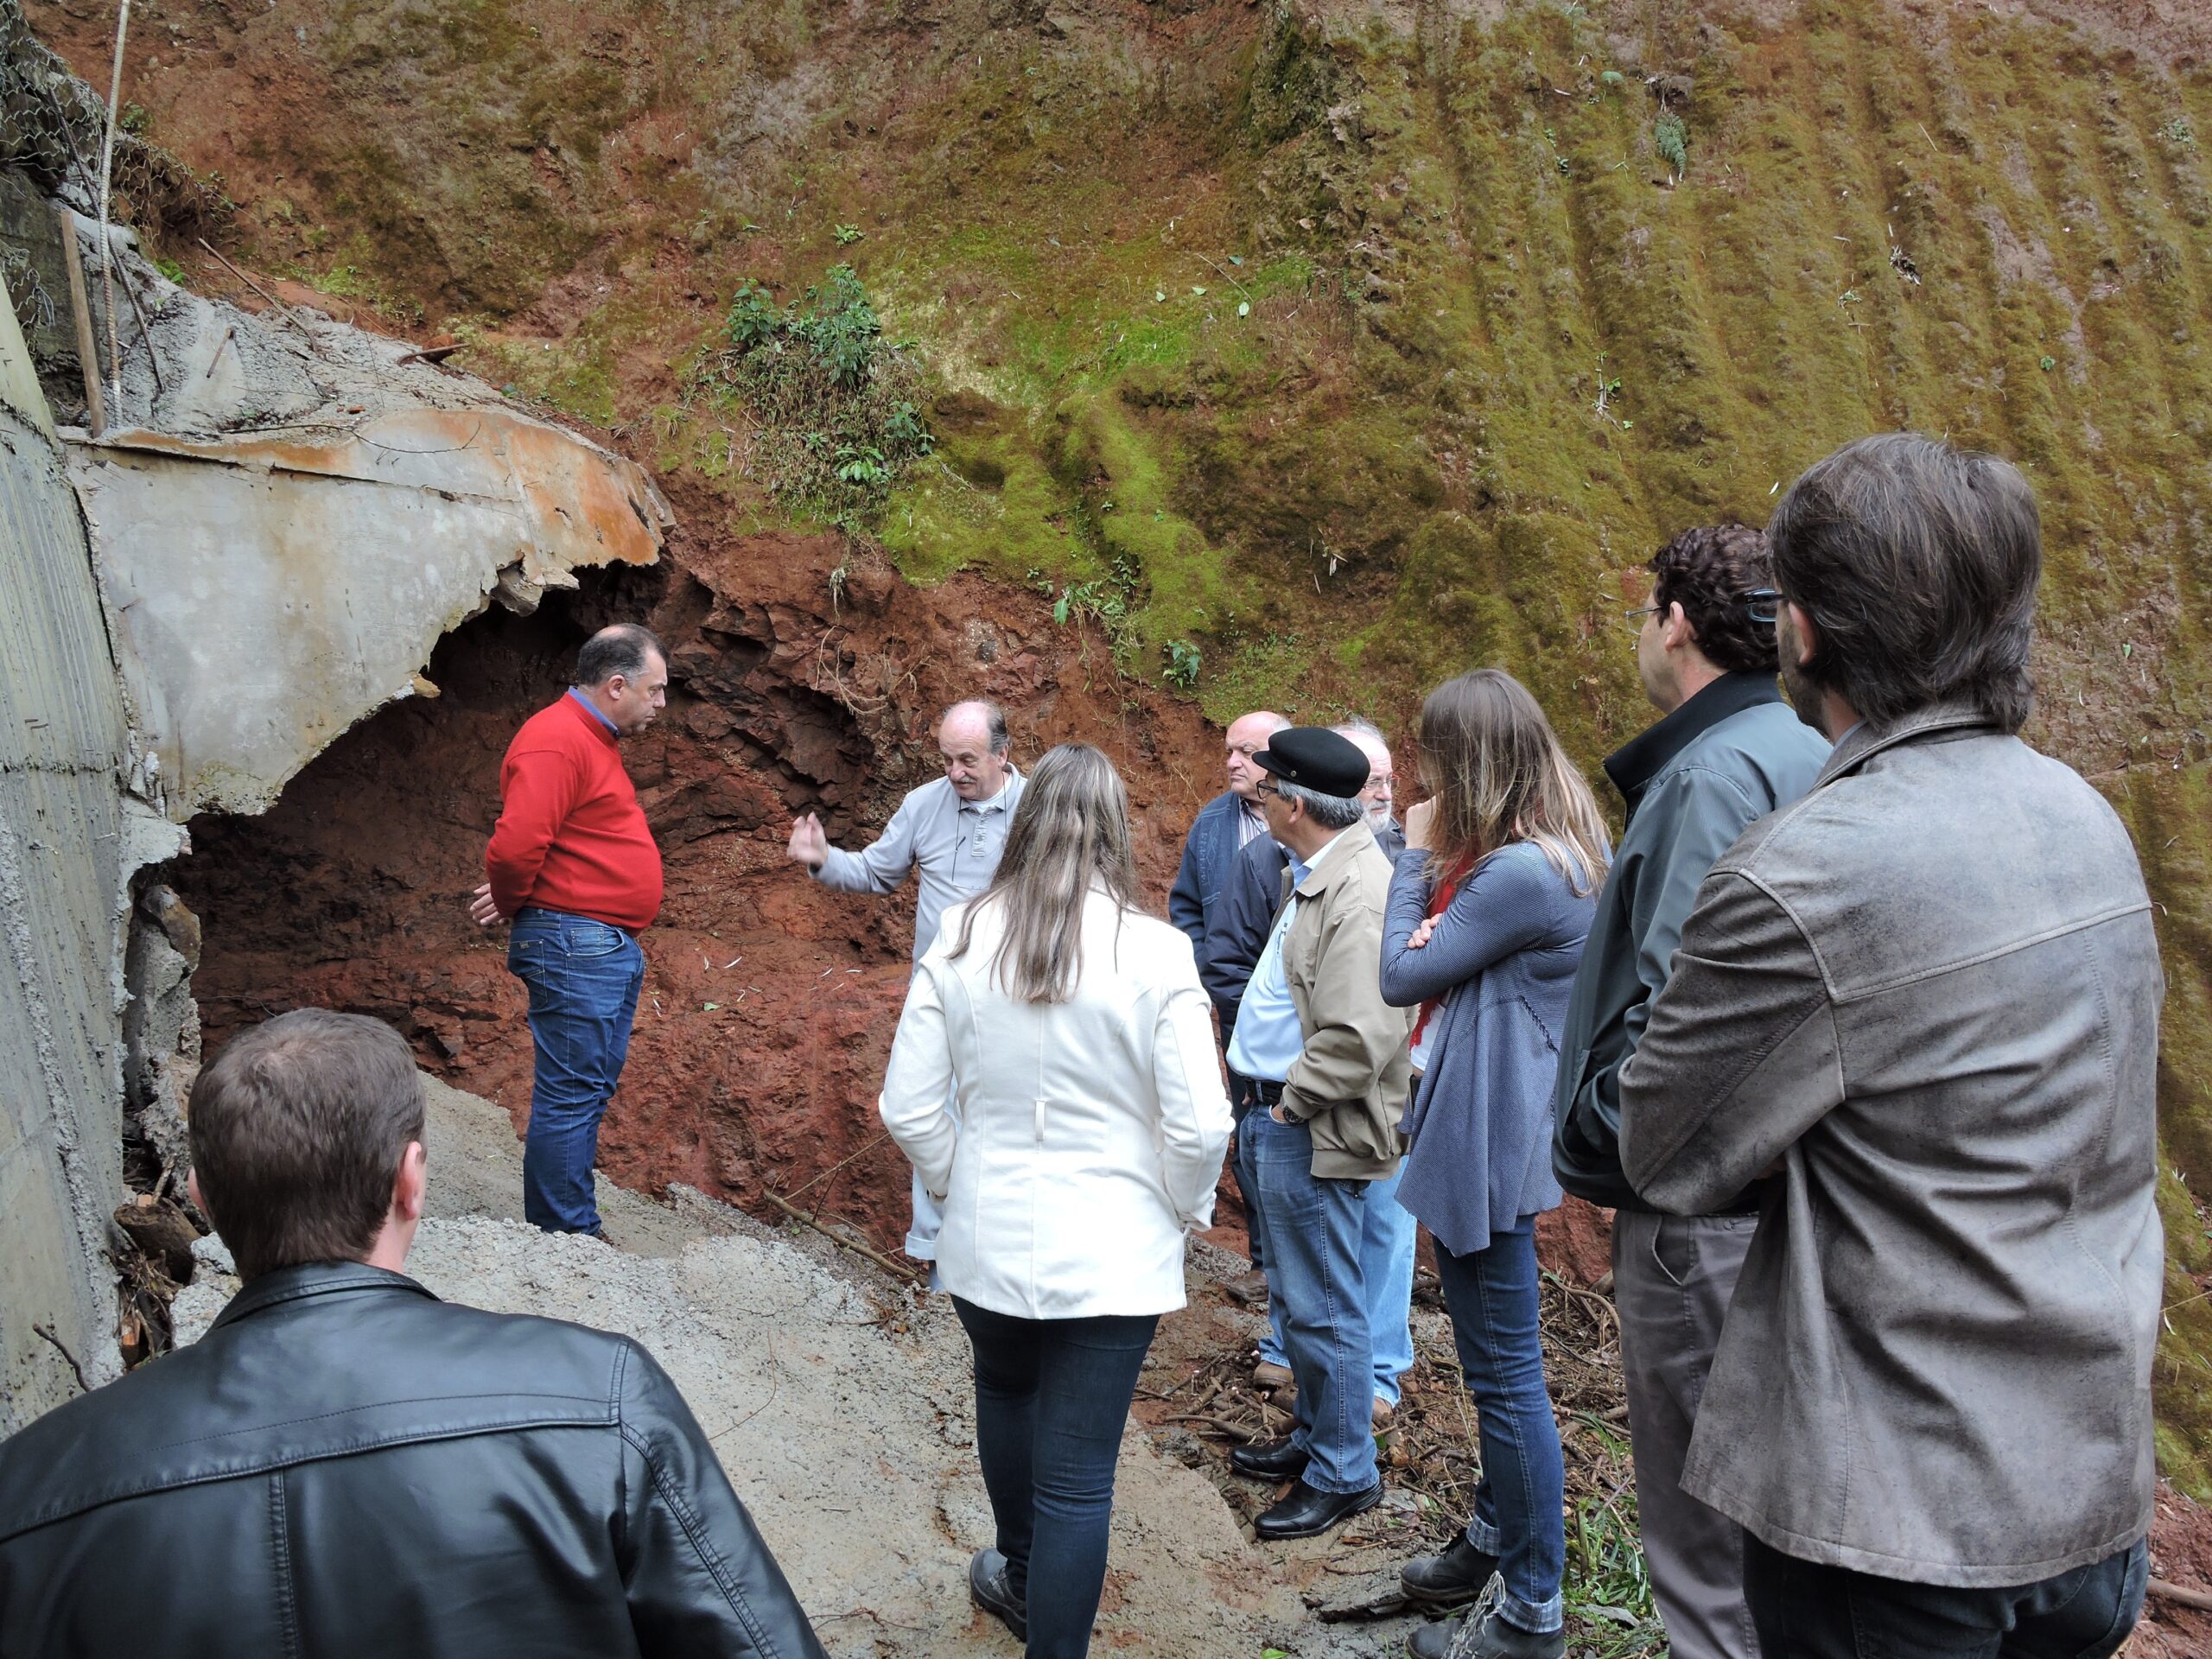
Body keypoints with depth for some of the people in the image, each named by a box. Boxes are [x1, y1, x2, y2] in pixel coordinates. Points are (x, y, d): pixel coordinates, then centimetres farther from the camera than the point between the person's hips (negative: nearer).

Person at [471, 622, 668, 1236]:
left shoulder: (592, 739, 18)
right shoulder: (556, 742, -16)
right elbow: (514, 846, -25)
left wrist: (514, 901, 10)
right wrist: (510, 905, -6)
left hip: (611, 948, 11)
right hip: (575, 947, -11)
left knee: (592, 1090, 15)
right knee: (569, 1096, -5)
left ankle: (576, 1228, 24)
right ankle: (565, 1240, 2)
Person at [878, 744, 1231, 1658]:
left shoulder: (958, 943, -8)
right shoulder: (1155, 954, -16)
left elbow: (908, 1109, -4)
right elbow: (1199, 1128, -15)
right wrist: (1184, 1210, 4)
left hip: (987, 1240, 4)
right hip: (1112, 1255, -3)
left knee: (1006, 1391, 30)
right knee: (1078, 1476, 7)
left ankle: (1022, 1576, 52)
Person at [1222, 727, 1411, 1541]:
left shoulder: (1359, 895, -24)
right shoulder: (1308, 875, 9)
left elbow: (1360, 1039, -28)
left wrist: (1291, 1104, -16)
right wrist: (1267, 1099, 13)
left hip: (1316, 1133, -10)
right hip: (1278, 1113, 10)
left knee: (1321, 1307, 2)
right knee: (1297, 1295, 22)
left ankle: (1343, 1473, 18)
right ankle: (1314, 1433, 39)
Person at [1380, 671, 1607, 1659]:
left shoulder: (1519, 873, -24)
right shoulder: (1556, 851, 8)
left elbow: (1401, 977, -16)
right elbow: (1455, 955, 10)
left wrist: (1417, 856, -7)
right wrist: (1439, 894, -11)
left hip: (1490, 1145, -11)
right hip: (1481, 1132, 11)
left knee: (1506, 1373, 2)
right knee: (1495, 1362, 23)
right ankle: (1498, 1533, 41)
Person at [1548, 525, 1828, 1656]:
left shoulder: (1715, 773, -18)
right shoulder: (1808, 756, 12)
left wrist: (1594, 1148, -10)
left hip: (1699, 1207, -10)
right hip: (1776, 1181, 10)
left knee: (1703, 1530, 3)